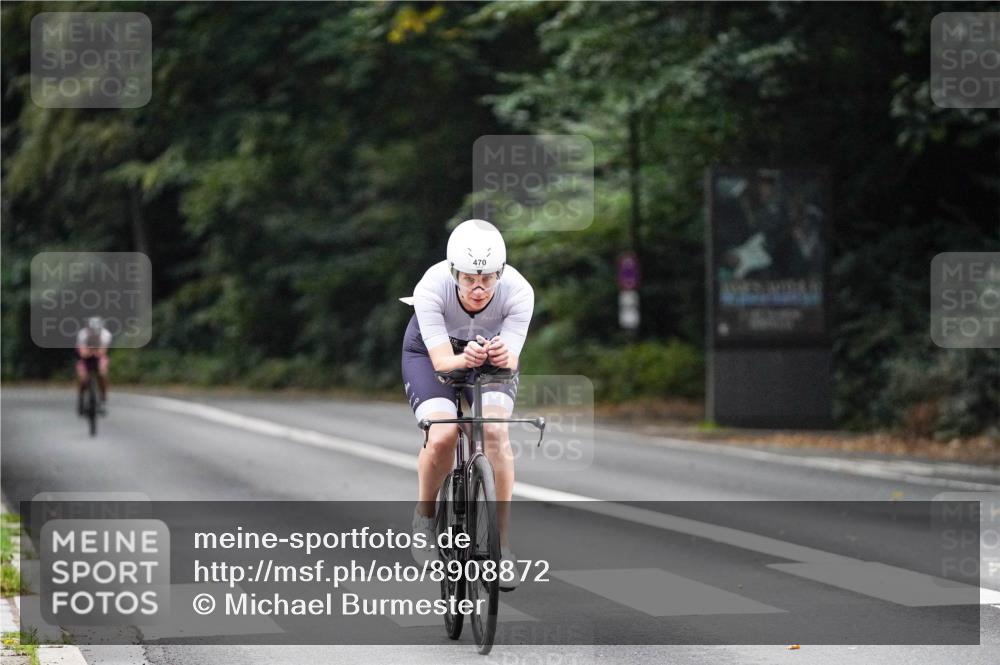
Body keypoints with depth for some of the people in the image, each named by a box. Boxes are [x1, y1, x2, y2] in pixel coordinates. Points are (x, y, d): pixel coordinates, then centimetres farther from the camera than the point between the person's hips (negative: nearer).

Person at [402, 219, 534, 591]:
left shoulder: (518, 291, -32)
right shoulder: (432, 288, -35)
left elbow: (512, 360, -34)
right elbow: (441, 359, -37)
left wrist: (503, 356, -57)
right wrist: (465, 359, -58)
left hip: (492, 355, 1)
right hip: (429, 352, -1)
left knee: (495, 432, -26)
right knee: (442, 436, -27)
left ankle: (501, 542, -14)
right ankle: (425, 518, 2)